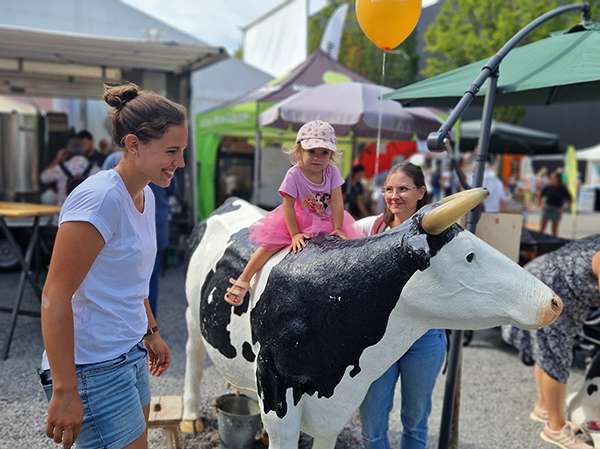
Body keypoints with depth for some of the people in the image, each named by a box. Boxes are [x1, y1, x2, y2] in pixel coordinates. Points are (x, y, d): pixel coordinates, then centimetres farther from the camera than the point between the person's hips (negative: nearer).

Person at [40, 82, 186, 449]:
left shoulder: (145, 195, 6)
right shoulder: (100, 199, -21)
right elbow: (55, 296, -21)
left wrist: (151, 332, 22)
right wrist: (64, 391, -20)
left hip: (130, 354, 9)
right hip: (93, 370, -8)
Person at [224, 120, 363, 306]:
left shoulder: (332, 172, -13)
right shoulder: (294, 175, -22)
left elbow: (337, 201, -14)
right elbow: (288, 206, -20)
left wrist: (338, 229, -19)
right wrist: (295, 234, -22)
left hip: (326, 221, 4)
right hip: (298, 221, -4)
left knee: (349, 239, -8)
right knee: (270, 244, -14)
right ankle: (242, 282, -11)